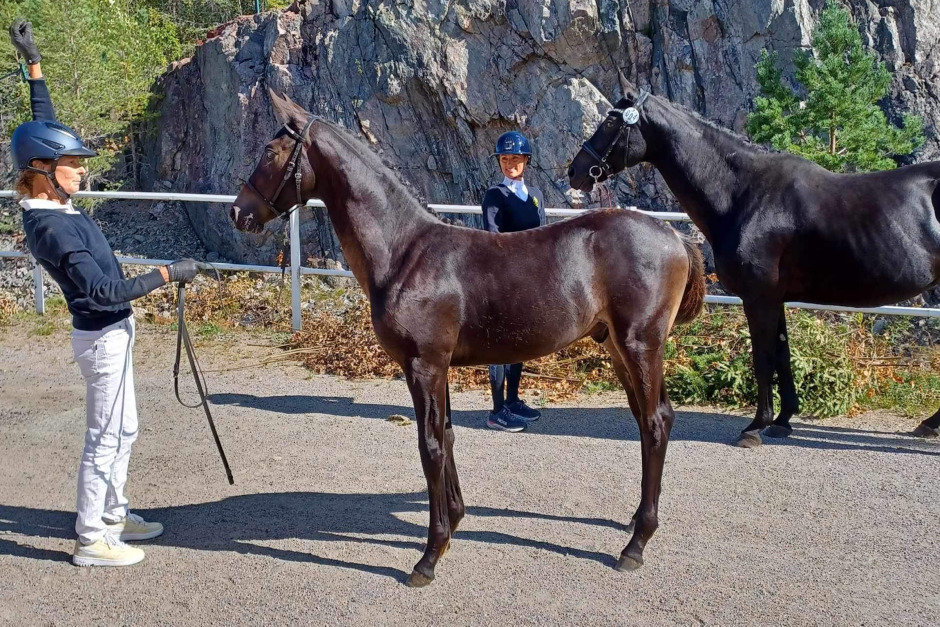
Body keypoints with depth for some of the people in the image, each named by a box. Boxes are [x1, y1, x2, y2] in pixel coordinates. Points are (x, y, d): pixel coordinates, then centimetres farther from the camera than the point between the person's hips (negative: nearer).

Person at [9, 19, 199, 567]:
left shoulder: (52, 204, 1)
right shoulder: (52, 227, -25)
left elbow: (46, 124, 12)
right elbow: (105, 291, -30)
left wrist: (33, 62, 13)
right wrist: (169, 274, -25)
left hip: (112, 330, 9)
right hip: (103, 336, -9)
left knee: (123, 430, 20)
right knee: (105, 438, 2)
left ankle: (113, 515, 34)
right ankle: (91, 540, 15)